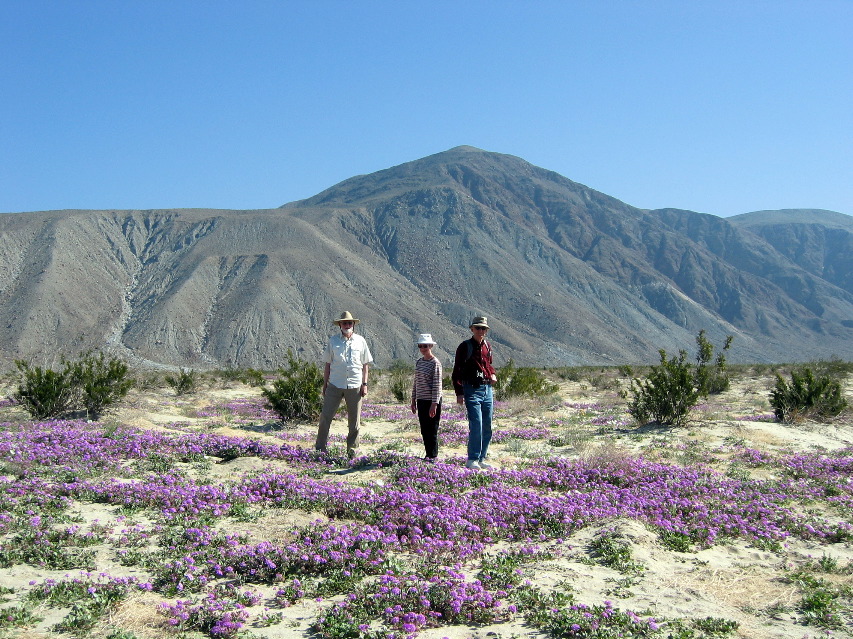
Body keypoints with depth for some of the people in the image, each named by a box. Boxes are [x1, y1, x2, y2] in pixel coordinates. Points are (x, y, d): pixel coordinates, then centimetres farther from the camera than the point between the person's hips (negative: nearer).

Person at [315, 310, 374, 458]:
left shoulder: (360, 341, 6)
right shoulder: (333, 341, 5)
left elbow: (365, 364, 10)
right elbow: (328, 364, 9)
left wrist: (364, 384, 3)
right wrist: (325, 384, 7)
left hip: (355, 386, 0)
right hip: (335, 385, 0)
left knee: (354, 421, 6)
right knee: (326, 417, -3)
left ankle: (352, 450, 17)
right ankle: (320, 448, 8)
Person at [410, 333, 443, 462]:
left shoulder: (435, 363, -10)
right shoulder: (418, 362, 11)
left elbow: (437, 385, -13)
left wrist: (434, 404, -18)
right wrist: (413, 400, 15)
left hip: (432, 400, -7)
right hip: (421, 400, 7)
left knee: (432, 429, -2)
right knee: (424, 430, 10)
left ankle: (433, 456, 6)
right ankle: (428, 454, 18)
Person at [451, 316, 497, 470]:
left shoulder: (487, 346, 13)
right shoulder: (465, 347, -4)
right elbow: (457, 372, -5)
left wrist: (492, 374, 7)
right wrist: (459, 393, -13)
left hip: (487, 389, 6)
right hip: (472, 389, -6)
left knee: (487, 427, 8)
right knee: (476, 425, -14)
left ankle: (481, 458, 18)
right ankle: (472, 460, -6)